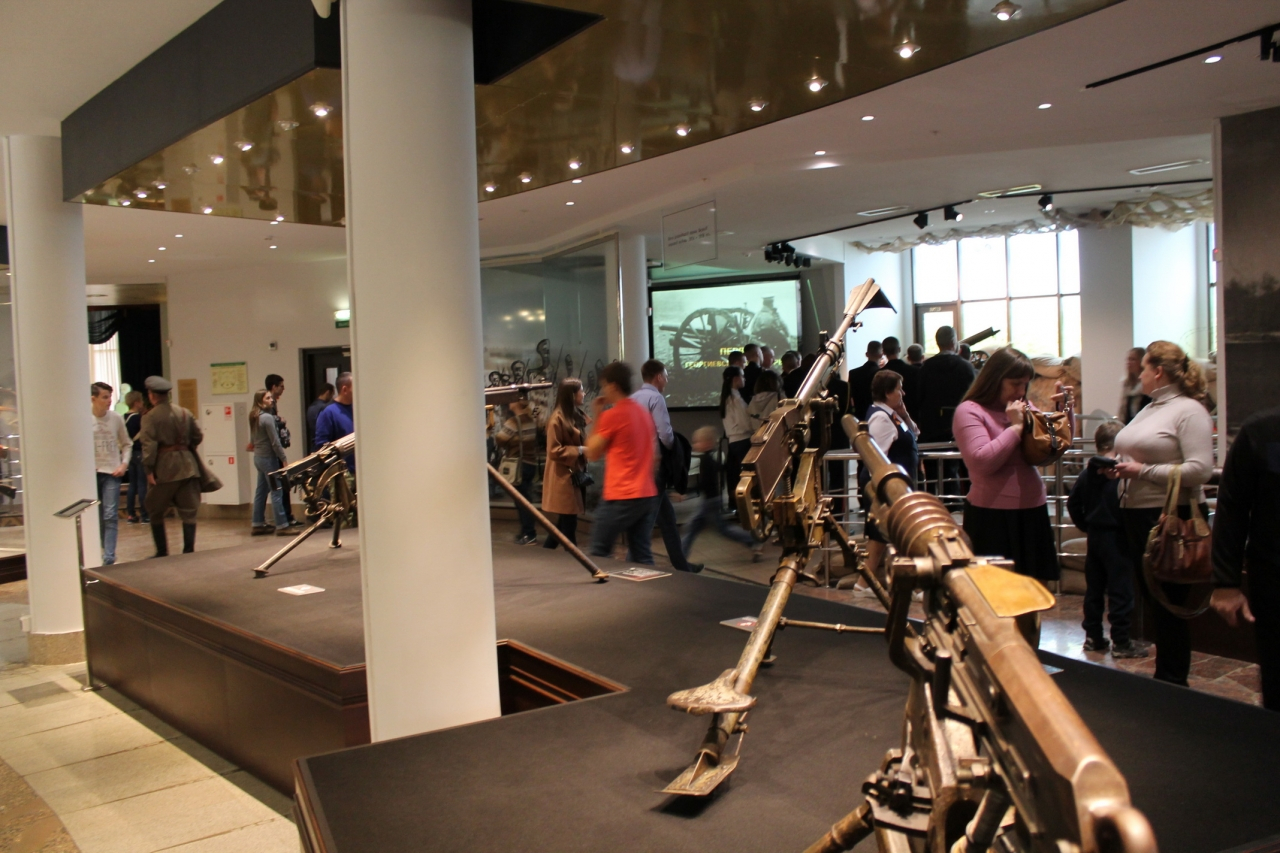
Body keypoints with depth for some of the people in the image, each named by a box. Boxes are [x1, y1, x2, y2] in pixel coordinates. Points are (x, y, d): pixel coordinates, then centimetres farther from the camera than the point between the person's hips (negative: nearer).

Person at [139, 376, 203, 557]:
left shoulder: (150, 417, -7)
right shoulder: (184, 413, 6)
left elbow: (149, 445, -14)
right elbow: (198, 436, 10)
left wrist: (149, 470, -11)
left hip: (164, 468, -3)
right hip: (187, 465, 4)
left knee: (156, 512, 12)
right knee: (188, 511, 5)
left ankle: (162, 552, 14)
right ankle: (188, 551, 3)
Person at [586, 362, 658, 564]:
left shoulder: (612, 415, -11)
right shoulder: (643, 413, 14)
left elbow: (592, 453, -3)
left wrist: (597, 417, 3)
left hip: (621, 497, -8)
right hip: (647, 495, 8)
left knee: (599, 554, 2)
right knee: (641, 555, 8)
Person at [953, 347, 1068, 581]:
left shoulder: (1024, 408, 12)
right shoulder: (970, 411, -9)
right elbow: (981, 462, -21)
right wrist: (1015, 426, -16)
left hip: (1032, 510, 7)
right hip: (992, 517, -7)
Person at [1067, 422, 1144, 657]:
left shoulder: (1087, 473, 5)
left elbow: (1072, 503, 9)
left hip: (1094, 536, 7)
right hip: (1116, 538, -7)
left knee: (1093, 588, 13)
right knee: (1120, 590, 0)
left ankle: (1093, 637, 20)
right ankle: (1120, 642, 4)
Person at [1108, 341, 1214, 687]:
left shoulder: (1189, 410, -12)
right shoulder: (1148, 409, 14)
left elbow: (1200, 469, -21)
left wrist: (1142, 471, -20)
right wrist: (1119, 467, 3)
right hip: (1137, 515, 9)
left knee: (1169, 604, 0)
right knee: (1150, 597, 15)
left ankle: (1173, 684, 12)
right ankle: (1164, 678, 27)